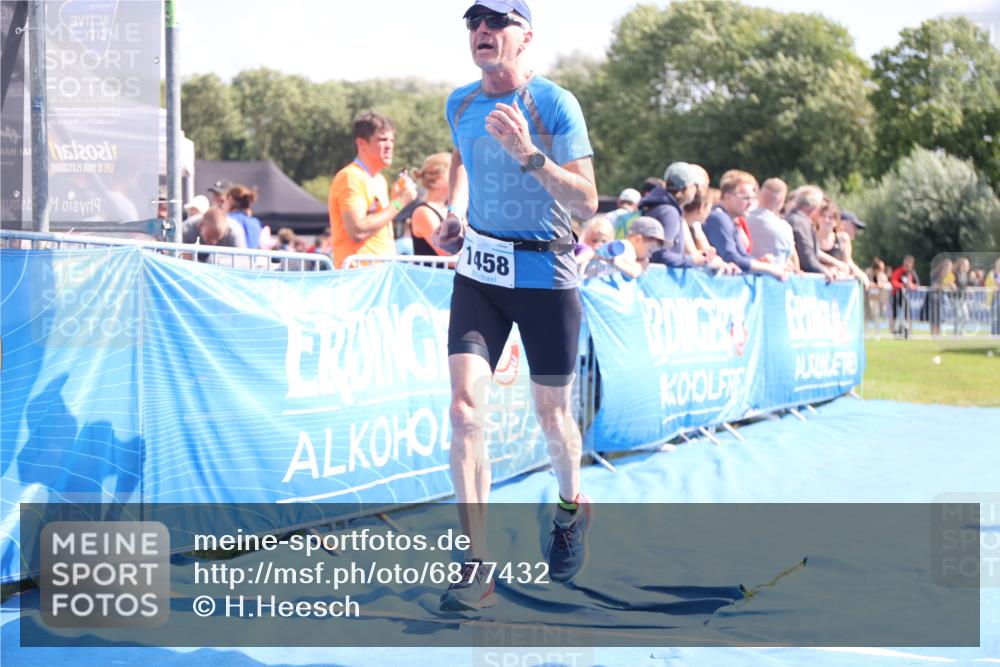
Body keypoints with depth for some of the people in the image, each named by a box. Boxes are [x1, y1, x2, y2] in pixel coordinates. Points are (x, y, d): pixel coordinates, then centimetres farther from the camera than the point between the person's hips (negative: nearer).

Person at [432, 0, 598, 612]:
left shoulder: (555, 104, -13)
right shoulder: (460, 104, 3)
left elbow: (587, 203, -18)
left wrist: (529, 155, -32)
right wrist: (455, 214, 8)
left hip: (545, 275, -3)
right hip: (478, 274, 3)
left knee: (552, 413, 10)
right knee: (465, 405, -13)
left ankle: (572, 505, 43)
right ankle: (477, 566, -12)